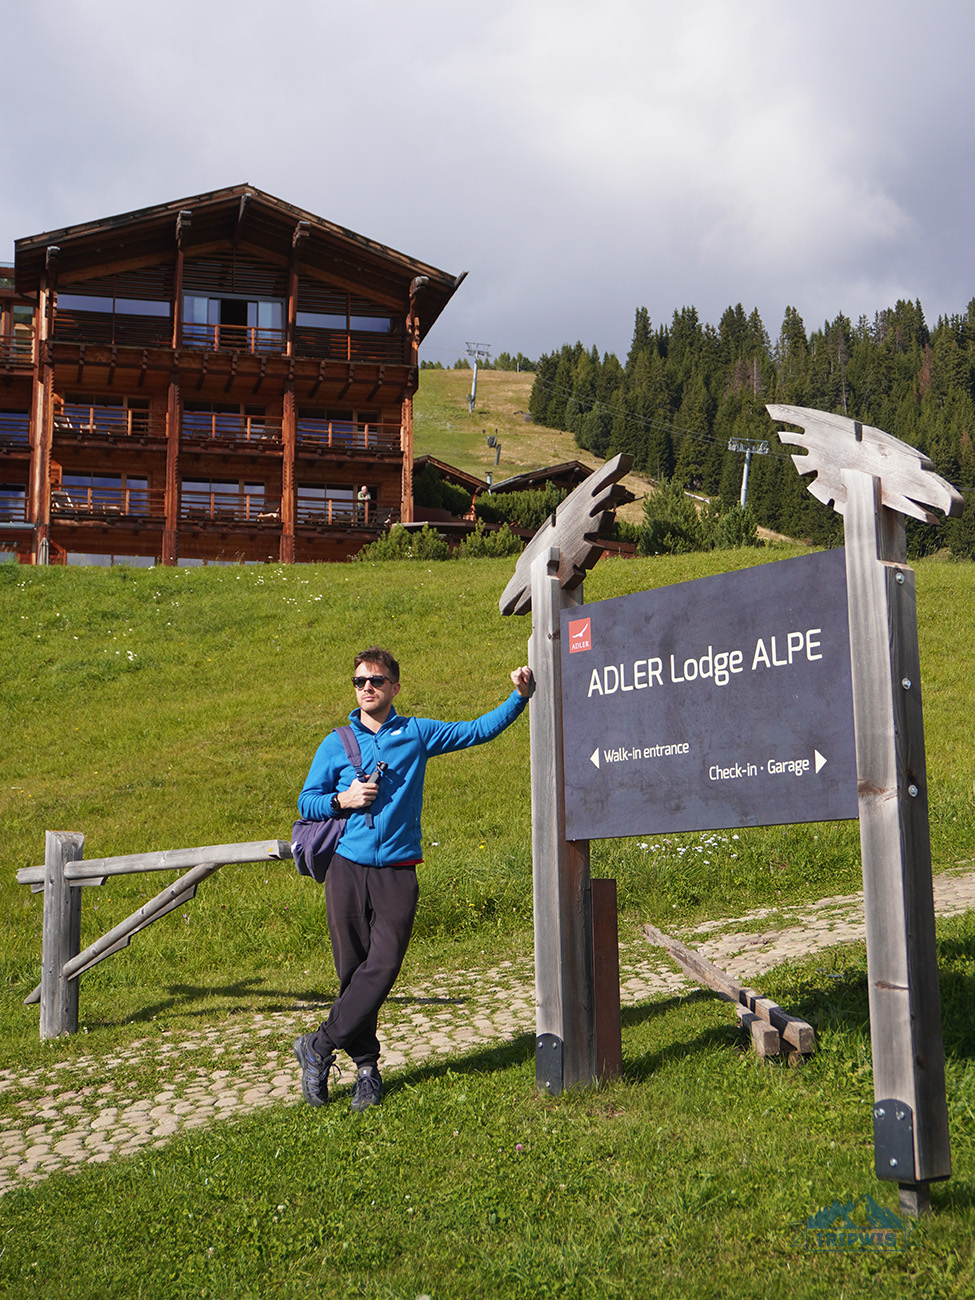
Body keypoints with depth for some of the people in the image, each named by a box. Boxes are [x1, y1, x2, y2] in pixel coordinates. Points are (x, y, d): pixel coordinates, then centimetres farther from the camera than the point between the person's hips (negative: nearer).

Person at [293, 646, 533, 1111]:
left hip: (397, 872, -1)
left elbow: (478, 730, 12)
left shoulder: (417, 734, 10)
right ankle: (366, 1066, 15)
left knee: (382, 968, -12)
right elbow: (306, 802, 14)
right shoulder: (336, 744, 11)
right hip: (347, 868, 1)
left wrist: (520, 696, 4)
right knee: (352, 970, 2)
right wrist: (342, 800, -4)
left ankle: (318, 1047, 2)